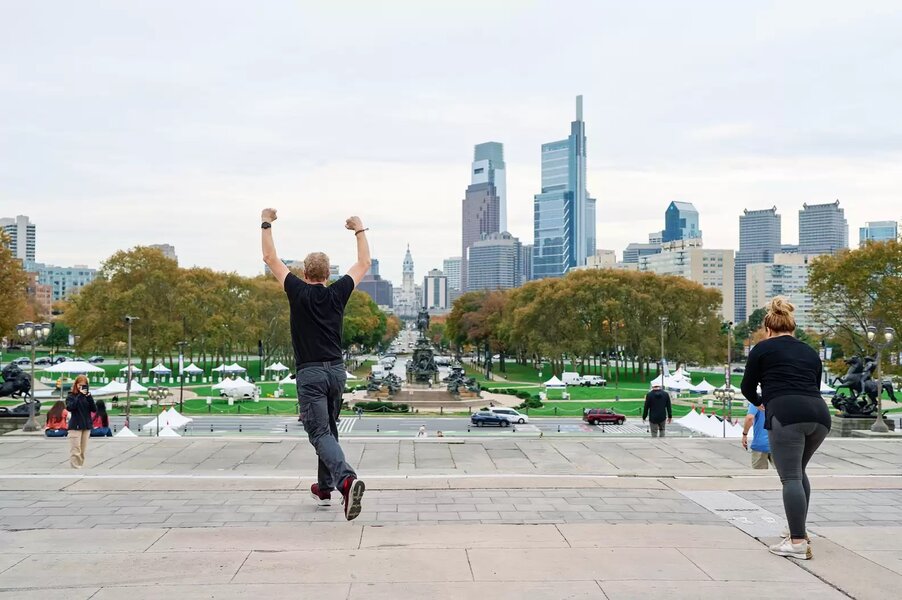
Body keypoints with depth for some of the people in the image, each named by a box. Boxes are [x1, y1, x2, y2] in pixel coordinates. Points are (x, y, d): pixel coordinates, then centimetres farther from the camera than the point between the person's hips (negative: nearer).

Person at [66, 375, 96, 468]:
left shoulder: (87, 396, 9)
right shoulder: (71, 396, -1)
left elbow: (94, 409, 0)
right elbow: (70, 407, -19)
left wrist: (89, 397, -13)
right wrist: (80, 396, -23)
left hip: (86, 426, 4)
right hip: (75, 426, -4)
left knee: (82, 451, 9)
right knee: (75, 451, -9)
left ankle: (80, 467, 16)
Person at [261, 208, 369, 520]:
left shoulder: (298, 293, -4)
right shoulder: (337, 294, 4)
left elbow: (271, 259, 4)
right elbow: (363, 264, 17)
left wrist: (267, 224, 13)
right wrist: (359, 230, 26)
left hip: (310, 373, -5)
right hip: (337, 371, 5)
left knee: (320, 434, -10)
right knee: (329, 428, 22)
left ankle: (346, 479, -34)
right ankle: (325, 487, 31)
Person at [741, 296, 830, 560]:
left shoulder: (763, 348, 12)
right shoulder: (810, 352, 24)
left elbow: (747, 387, 17)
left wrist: (760, 402, 39)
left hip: (786, 413, -6)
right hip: (818, 413, 6)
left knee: (791, 477, -5)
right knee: (798, 471, 24)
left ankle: (798, 543, -10)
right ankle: (799, 530, 29)